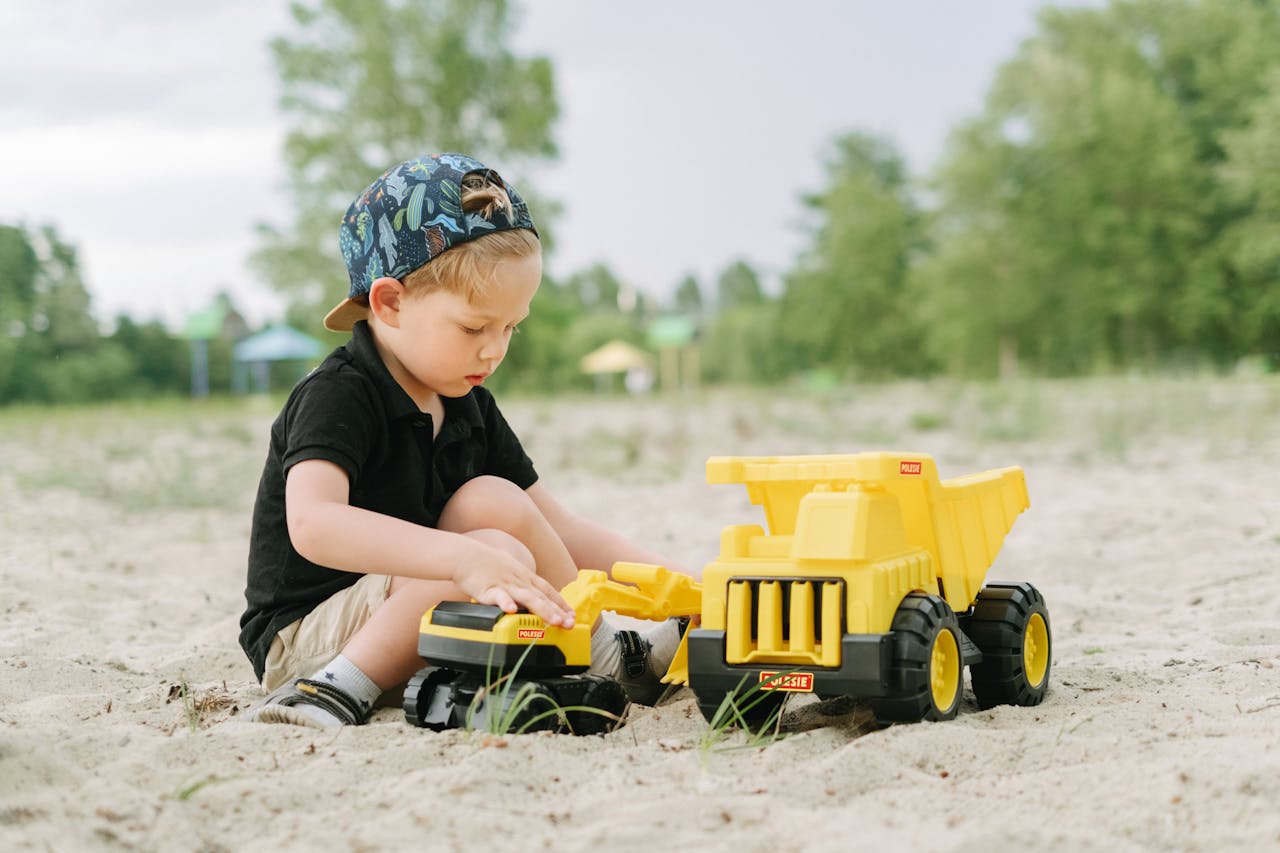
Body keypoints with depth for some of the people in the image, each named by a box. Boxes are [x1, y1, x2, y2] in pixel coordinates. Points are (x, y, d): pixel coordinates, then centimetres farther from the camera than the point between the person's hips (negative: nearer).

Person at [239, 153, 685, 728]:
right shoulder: (337, 397, -18)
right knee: (503, 550, -27)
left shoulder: (469, 408, 6)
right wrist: (467, 556, -47)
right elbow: (313, 524, -37)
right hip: (300, 634, -8)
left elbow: (560, 532, 9)